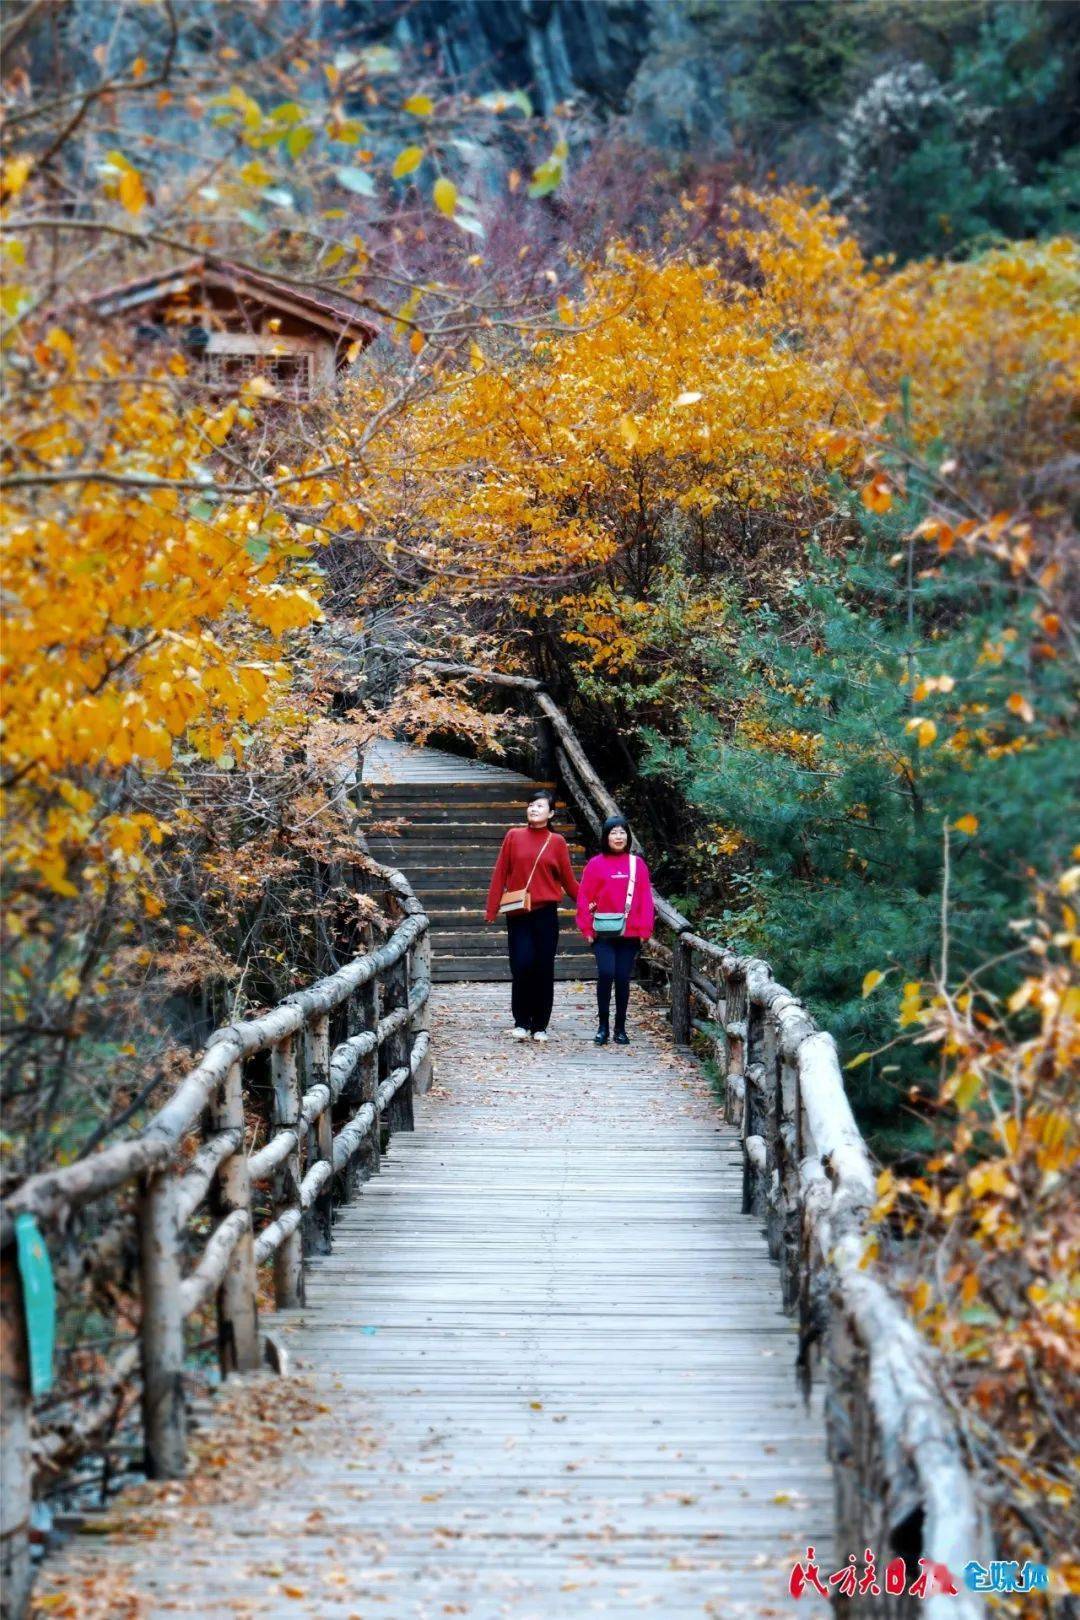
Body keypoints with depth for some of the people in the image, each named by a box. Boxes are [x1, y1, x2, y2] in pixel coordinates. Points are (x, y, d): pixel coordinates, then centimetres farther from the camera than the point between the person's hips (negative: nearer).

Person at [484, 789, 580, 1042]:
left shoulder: (556, 842, 3)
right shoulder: (514, 836, 4)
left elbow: (568, 879, 8)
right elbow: (500, 874, 4)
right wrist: (491, 910, 0)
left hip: (545, 913, 0)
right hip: (518, 914, 0)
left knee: (543, 969, 2)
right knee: (521, 966, -8)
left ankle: (540, 1026, 12)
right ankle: (521, 1023, 4)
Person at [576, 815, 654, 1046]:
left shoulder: (637, 864, 5)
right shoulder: (596, 864, 1)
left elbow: (645, 899, 5)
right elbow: (584, 898, 2)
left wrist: (644, 929, 0)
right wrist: (587, 928, -3)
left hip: (629, 934, 1)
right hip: (603, 934, -1)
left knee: (623, 979, 4)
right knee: (606, 974, -12)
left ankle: (620, 1028, 14)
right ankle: (603, 1026, 0)